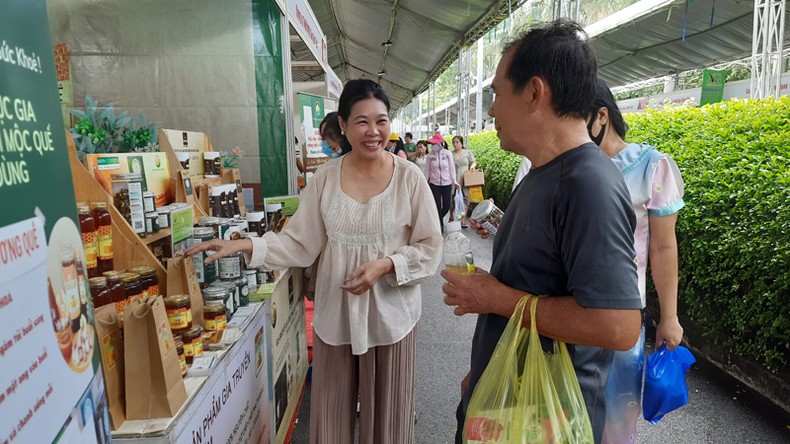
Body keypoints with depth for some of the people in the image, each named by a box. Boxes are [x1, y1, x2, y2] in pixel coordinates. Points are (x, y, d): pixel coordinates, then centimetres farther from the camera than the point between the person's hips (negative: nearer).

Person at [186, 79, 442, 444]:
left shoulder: (409, 176, -8)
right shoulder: (325, 178, -2)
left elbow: (430, 247, -5)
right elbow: (300, 242, -1)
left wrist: (386, 265, -20)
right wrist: (245, 245, -11)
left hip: (390, 314, -1)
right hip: (335, 313, 2)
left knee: (386, 413, 15)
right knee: (331, 412, 16)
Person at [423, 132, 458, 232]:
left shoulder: (448, 154, -5)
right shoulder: (430, 156, -3)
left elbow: (452, 168, 1)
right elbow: (427, 171, 3)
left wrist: (454, 181, 1)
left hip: (447, 184, 0)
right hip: (434, 184, 0)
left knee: (447, 206, 4)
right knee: (437, 206, 0)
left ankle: (438, 219, 33)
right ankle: (440, 224, 16)